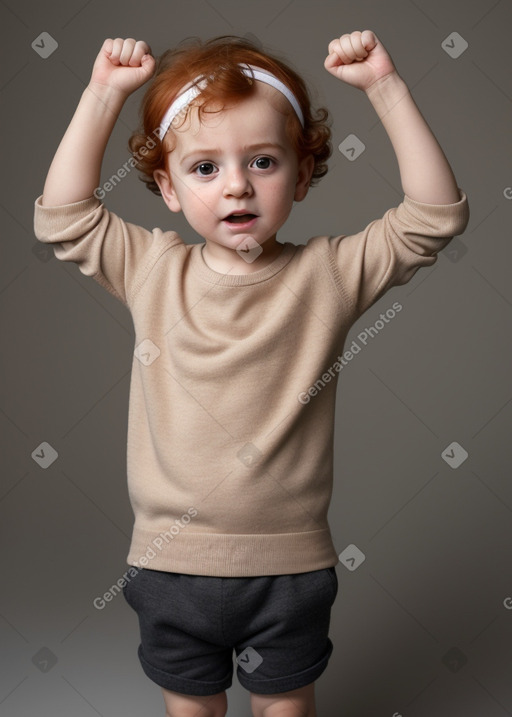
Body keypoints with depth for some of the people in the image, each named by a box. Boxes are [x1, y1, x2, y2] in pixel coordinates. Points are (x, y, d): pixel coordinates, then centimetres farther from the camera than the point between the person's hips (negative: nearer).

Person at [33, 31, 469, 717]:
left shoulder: (328, 273, -11)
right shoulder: (152, 271, -6)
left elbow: (436, 214, -14)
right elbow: (62, 216, -3)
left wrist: (386, 87, -19)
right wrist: (102, 95, -7)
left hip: (291, 561, -1)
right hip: (171, 557, 2)